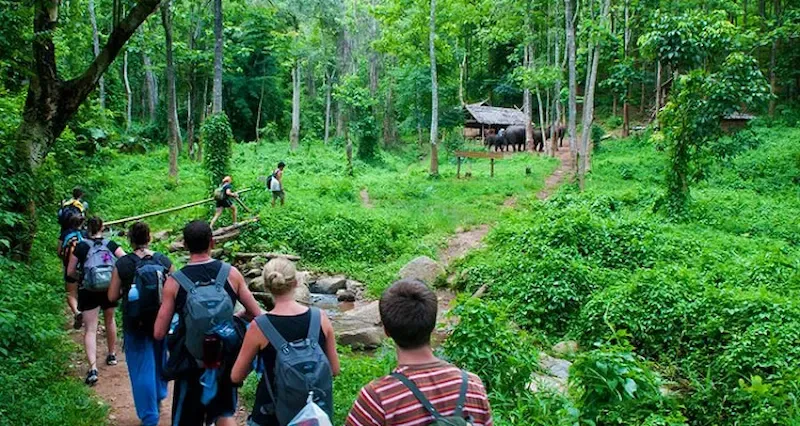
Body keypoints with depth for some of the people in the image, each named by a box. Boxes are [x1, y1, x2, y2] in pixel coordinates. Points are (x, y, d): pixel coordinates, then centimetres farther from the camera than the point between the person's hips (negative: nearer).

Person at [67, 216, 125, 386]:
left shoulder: (81, 246, -3)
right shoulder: (110, 244, 0)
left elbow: (70, 272, 1)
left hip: (88, 291, -2)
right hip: (109, 289, 2)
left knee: (90, 329, -3)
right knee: (110, 320, 25)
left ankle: (93, 368, -17)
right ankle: (112, 355, 39)